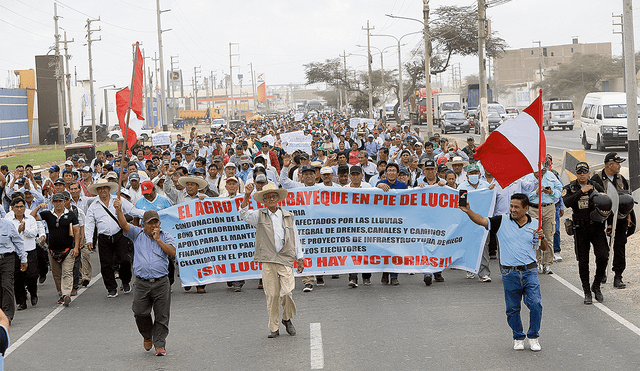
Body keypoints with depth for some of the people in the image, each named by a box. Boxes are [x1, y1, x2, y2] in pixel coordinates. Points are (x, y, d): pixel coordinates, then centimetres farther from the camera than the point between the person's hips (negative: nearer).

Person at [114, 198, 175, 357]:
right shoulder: (138, 234, 10)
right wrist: (119, 210, -22)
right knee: (140, 313, -3)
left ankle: (160, 344, 8)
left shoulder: (165, 236, 10)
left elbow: (172, 252, -5)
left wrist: (158, 240, -7)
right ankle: (147, 336, 24)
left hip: (161, 283, 0)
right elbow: (123, 224, -5)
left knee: (162, 316, -1)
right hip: (142, 283, 0)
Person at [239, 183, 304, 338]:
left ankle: (287, 319, 14)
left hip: (285, 259, 0)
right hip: (267, 261, 0)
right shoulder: (259, 216, 9)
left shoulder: (288, 216, 13)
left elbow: (295, 238, 17)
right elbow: (244, 214, -9)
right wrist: (247, 196, -23)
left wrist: (300, 259, 16)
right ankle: (274, 328, 11)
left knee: (286, 293, -12)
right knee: (271, 295, 0)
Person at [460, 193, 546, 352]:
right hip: (509, 273, 0)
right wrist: (468, 211, -28)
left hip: (530, 271, 0)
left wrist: (542, 238, -10)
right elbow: (481, 221, -11)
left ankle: (533, 337, 11)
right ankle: (518, 338, 23)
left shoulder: (534, 224, 5)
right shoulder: (502, 221, 0)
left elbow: (544, 248, 11)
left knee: (535, 304, -7)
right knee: (513, 308, 6)